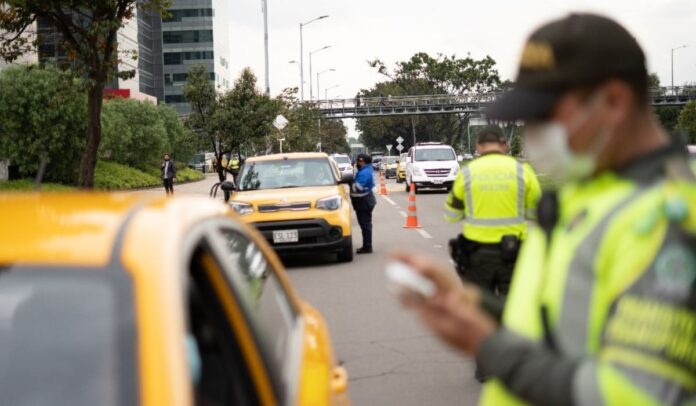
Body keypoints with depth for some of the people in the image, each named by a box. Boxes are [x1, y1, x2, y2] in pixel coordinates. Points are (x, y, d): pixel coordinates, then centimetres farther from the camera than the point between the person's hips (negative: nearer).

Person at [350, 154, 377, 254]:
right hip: (366, 201, 11)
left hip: (363, 202, -11)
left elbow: (358, 187, -28)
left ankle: (367, 247, -4)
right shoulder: (368, 170, 13)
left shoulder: (364, 173, -21)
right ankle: (367, 246, 24)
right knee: (366, 224, 16)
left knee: (365, 225, -7)